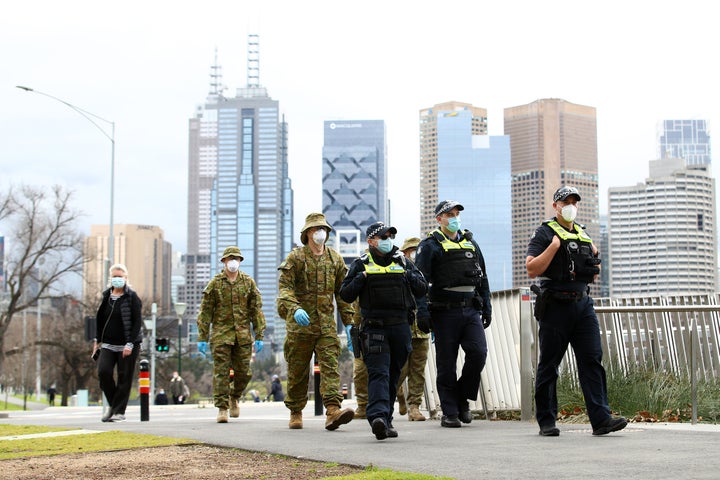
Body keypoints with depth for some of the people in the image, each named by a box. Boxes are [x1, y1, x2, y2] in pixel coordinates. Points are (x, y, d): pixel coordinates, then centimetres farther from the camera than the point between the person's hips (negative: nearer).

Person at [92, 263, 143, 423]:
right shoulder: (106, 296, 10)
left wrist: (130, 344, -16)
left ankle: (119, 411, 8)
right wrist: (97, 340, 15)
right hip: (108, 344, 4)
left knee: (124, 378, -1)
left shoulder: (132, 297, -4)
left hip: (127, 345, -4)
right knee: (103, 371, -11)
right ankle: (112, 404, 9)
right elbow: (100, 318, 19)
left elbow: (137, 322, -8)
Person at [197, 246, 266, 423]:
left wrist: (259, 336, 1)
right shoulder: (215, 283, 3)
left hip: (243, 334, 2)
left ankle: (234, 397, 31)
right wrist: (202, 337, -3)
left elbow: (256, 310, 7)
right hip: (221, 333, -2)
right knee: (221, 372, -5)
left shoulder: (248, 282, 7)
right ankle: (222, 408, 1)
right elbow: (205, 312, 2)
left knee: (243, 372, 4)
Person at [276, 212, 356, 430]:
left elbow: (342, 292, 15)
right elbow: (284, 288, -10)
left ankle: (333, 410, -24)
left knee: (330, 366, -13)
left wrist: (349, 322, 9)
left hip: (327, 325, 2)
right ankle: (295, 413, 19)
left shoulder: (335, 259, 13)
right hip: (300, 325, -2)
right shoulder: (295, 257, 0)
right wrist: (294, 309, -28)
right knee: (297, 371, 6)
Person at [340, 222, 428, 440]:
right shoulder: (361, 264, 6)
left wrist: (408, 276, -5)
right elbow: (345, 295, 3)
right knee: (378, 373, -17)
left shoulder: (403, 262, 13)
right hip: (374, 328, -3)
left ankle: (386, 420, 19)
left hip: (400, 327, 3)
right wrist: (362, 277, -10)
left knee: (393, 376, 9)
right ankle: (378, 416, -30)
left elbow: (422, 289, 12)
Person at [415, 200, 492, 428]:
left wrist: (487, 307, 16)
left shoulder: (470, 243, 17)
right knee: (446, 364, 1)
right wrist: (422, 312, -16)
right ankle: (449, 412, 9)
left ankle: (462, 399, 10)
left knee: (478, 353, -11)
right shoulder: (430, 245, 0)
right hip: (445, 311, -4)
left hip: (471, 310, 4)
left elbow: (483, 277, 22)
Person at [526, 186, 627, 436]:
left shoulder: (584, 235, 18)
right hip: (556, 305, -5)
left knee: (592, 360, -5)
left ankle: (601, 419, -8)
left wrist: (595, 258, 5)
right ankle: (546, 421, 9)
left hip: (583, 305, 5)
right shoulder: (545, 233, -1)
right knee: (549, 365, 2)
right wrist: (554, 246, -17)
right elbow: (532, 269, -12)